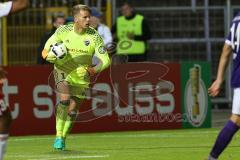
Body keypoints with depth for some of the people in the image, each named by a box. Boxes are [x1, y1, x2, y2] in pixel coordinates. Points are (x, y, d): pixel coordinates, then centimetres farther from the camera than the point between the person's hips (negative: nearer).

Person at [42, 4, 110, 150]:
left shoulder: (94, 36, -17)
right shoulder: (63, 31, -14)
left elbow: (105, 60, -16)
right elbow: (47, 49, -1)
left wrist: (95, 70, -33)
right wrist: (48, 55, -24)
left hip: (81, 76, 1)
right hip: (63, 71, -1)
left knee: (73, 109, 6)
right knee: (65, 99, -25)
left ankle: (63, 138, 29)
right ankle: (58, 136, -14)